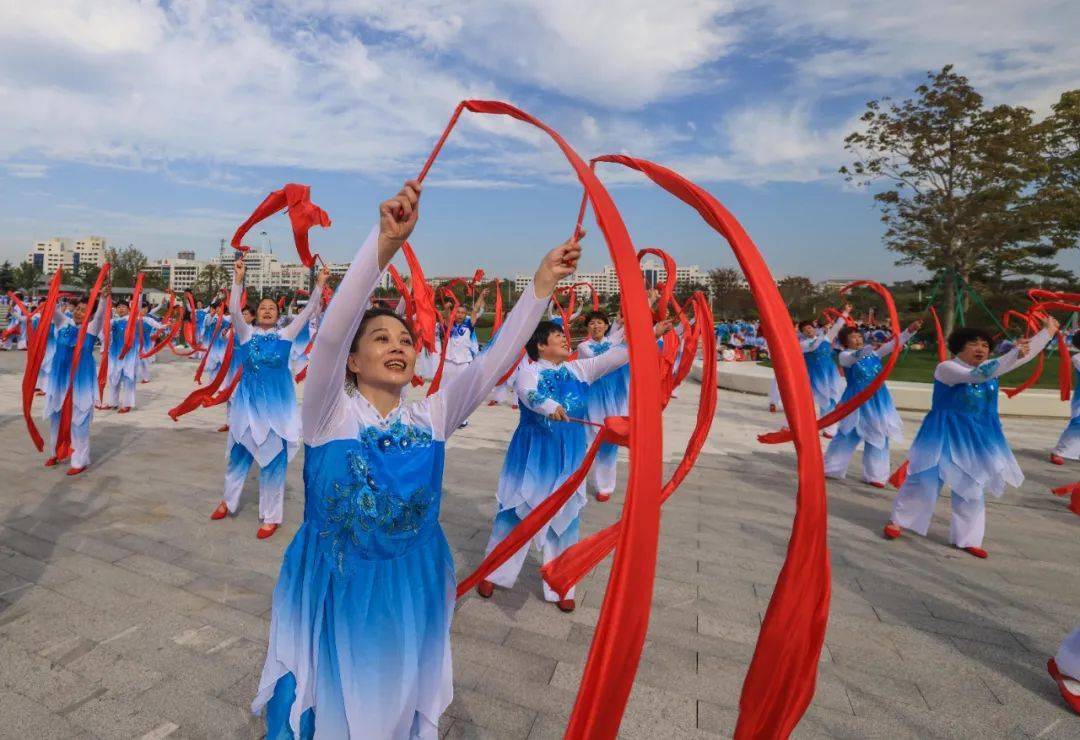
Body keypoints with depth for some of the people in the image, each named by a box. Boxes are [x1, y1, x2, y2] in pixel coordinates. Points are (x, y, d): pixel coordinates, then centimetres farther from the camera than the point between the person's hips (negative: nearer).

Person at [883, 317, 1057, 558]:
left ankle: (967, 538, 24)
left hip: (976, 439, 7)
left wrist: (1048, 330, 14)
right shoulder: (946, 368, -15)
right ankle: (897, 521, 13)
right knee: (924, 480, -4)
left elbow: (1026, 353, 15)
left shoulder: (990, 367, 8)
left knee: (972, 488, 12)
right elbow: (978, 375, -30)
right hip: (944, 435, -7)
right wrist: (1014, 353, -33)